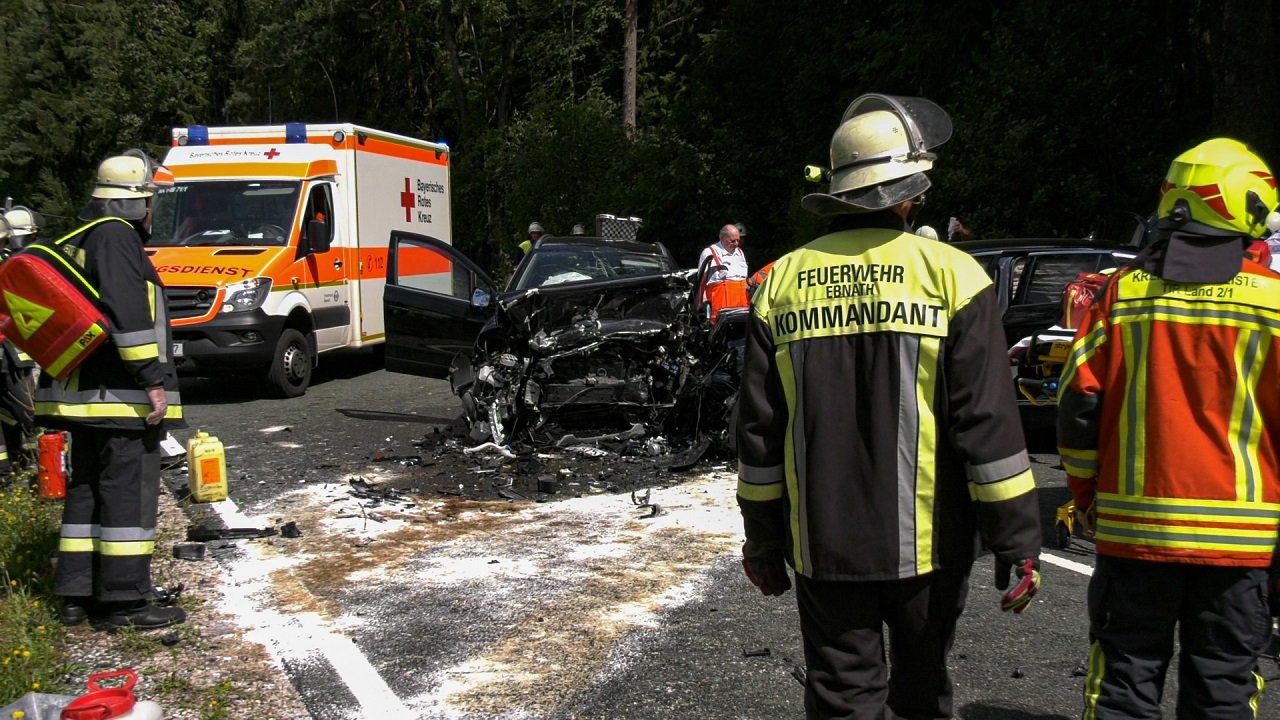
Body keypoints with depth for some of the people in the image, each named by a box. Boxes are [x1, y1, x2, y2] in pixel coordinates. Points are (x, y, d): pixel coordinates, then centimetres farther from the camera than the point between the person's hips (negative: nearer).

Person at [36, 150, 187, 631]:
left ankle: (77, 596, 19)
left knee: (87, 491, 14)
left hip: (84, 394, 10)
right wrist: (152, 378, -20)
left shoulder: (80, 241, 20)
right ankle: (125, 601, 0)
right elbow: (127, 313, -21)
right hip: (120, 395, -10)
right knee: (128, 494, -5)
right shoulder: (117, 235, -12)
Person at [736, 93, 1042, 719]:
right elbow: (988, 425, -10)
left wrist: (761, 540, 14)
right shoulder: (951, 275, -7)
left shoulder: (783, 281, 1)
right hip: (926, 543, -1)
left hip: (823, 545, 2)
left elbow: (759, 433, 4)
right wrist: (1018, 544, -2)